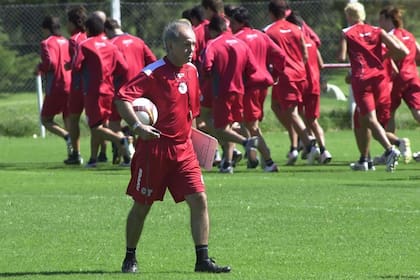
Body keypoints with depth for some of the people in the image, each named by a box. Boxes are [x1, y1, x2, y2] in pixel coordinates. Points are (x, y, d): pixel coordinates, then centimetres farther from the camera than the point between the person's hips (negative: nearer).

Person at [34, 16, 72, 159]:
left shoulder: (47, 43, -6)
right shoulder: (67, 42, 13)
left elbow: (50, 62, -20)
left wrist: (39, 68, -2)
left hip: (55, 88, -6)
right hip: (71, 87, 6)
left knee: (46, 120, 6)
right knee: (69, 120, 9)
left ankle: (67, 137, -19)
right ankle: (72, 152, -3)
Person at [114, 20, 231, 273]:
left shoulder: (192, 71, 8)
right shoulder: (153, 73, -15)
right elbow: (122, 98, -23)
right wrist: (137, 126, -33)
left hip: (183, 148, 6)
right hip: (154, 149, -6)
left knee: (199, 199, -6)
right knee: (142, 206, 6)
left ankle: (203, 259, -2)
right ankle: (130, 258, 22)